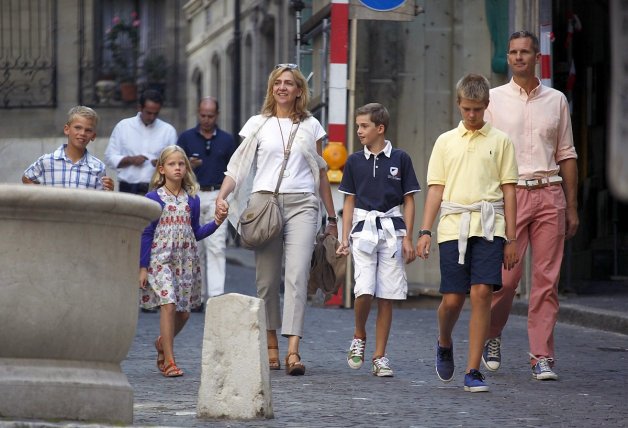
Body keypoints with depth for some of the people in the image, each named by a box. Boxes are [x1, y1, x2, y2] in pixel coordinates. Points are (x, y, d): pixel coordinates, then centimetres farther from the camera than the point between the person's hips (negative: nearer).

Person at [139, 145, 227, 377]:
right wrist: (143, 267, -5)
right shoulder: (154, 198, -3)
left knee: (184, 311, 6)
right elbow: (146, 234, -2)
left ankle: (162, 342, 36)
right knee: (168, 304, -16)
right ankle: (169, 361, -11)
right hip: (161, 260, -4)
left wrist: (216, 223, -1)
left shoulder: (192, 199, 7)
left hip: (186, 261, 4)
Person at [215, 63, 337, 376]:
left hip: (301, 204, -1)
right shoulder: (258, 124, 10)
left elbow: (320, 173, 17)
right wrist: (222, 195, -10)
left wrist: (331, 217, 17)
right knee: (267, 279, 2)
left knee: (297, 276, -13)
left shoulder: (310, 126, 12)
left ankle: (293, 350, -20)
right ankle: (271, 347, 13)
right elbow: (238, 166, 6)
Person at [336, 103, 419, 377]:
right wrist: (344, 238, 5)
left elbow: (408, 201, 5)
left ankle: (380, 357, 7)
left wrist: (407, 238, -1)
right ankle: (359, 338, 10)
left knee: (387, 297, 0)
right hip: (363, 228, 0)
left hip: (392, 230, 0)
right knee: (364, 290, -16)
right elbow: (349, 202, 11)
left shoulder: (400, 159, 1)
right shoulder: (355, 161, 7)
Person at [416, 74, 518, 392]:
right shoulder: (446, 141, 12)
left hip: (489, 226, -1)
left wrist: (511, 238, 3)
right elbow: (436, 189, 11)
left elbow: (508, 190, 7)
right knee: (453, 298, -1)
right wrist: (425, 231, 2)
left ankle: (473, 371, -5)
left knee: (482, 292, -11)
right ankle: (444, 344, 31)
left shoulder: (500, 141, 9)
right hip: (453, 226, 1)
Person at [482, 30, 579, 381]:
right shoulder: (494, 99, 6)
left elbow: (567, 155, 15)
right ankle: (492, 335, 19)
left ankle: (542, 357, 1)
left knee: (547, 279, -2)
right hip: (510, 194, -2)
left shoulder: (556, 100, 12)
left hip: (549, 194, 2)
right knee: (506, 275, -7)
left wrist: (572, 207, 10)